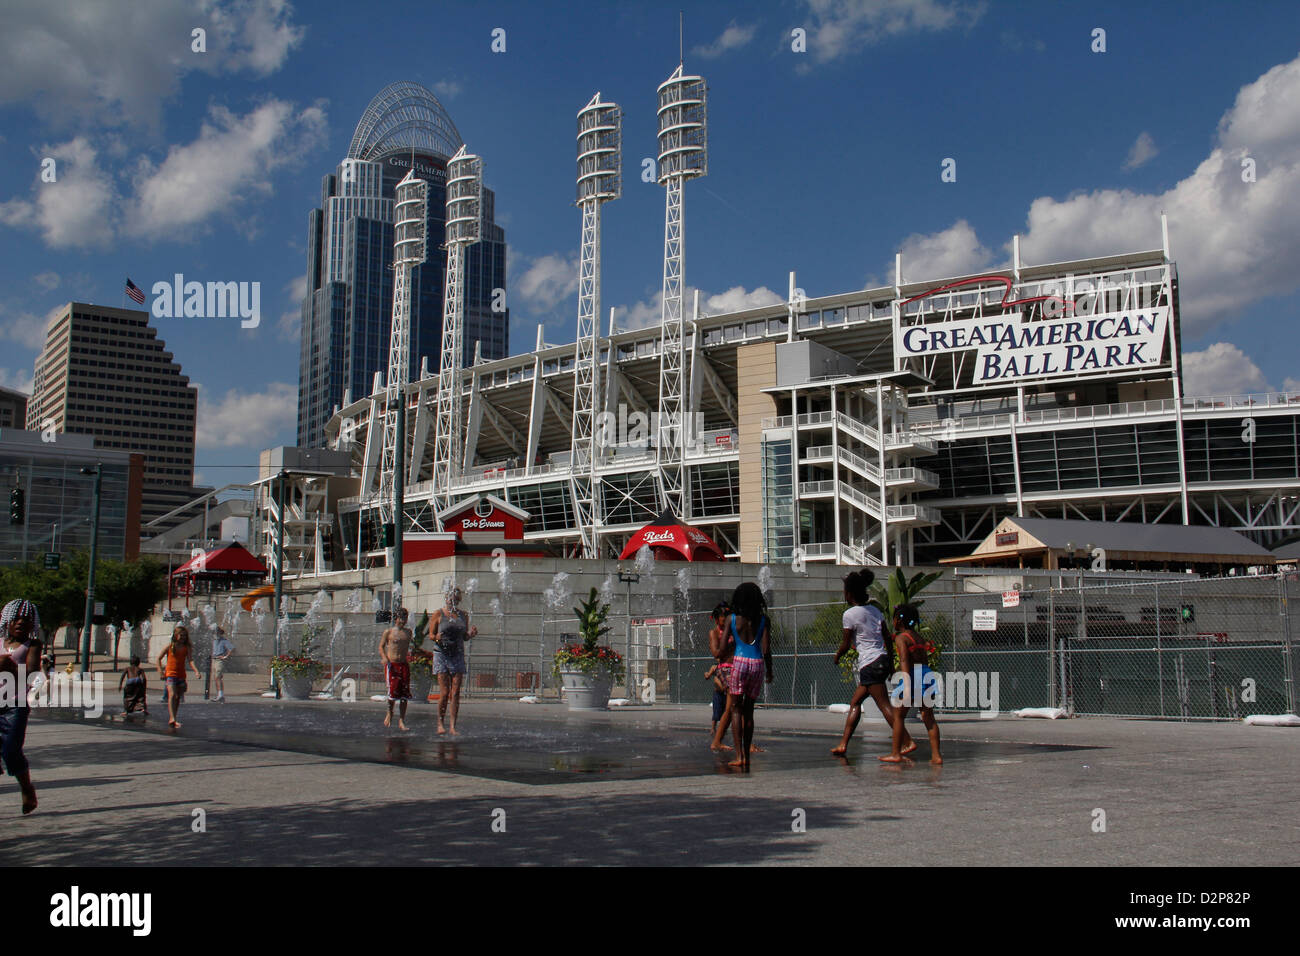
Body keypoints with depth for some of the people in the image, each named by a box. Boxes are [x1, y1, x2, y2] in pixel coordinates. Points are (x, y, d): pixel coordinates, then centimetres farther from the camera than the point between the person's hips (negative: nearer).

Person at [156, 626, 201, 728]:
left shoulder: (187, 648, 4)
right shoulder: (170, 646, 0)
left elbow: (190, 660, -7)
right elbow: (159, 658, 6)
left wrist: (196, 671, -24)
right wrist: (160, 671, -4)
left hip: (181, 675, 3)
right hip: (170, 674, -3)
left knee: (178, 697, 9)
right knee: (172, 695, -18)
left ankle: (173, 720, 20)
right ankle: (172, 719, -26)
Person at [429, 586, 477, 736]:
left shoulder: (463, 615, 10)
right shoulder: (438, 614, 0)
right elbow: (431, 634, 0)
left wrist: (471, 634, -6)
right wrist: (437, 638, -22)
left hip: (458, 655, 3)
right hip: (441, 655, -3)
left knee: (455, 693, -2)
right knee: (444, 693, -8)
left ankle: (453, 726, 1)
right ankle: (440, 723, 8)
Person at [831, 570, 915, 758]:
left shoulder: (849, 615, -9)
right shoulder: (875, 610, 11)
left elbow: (846, 644, -4)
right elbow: (888, 637, 11)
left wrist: (837, 656, 16)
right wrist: (890, 664, 18)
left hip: (869, 663, -8)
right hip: (883, 659, 8)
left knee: (885, 705, -8)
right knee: (855, 702, 14)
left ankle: (908, 742, -13)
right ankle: (843, 744, 15)